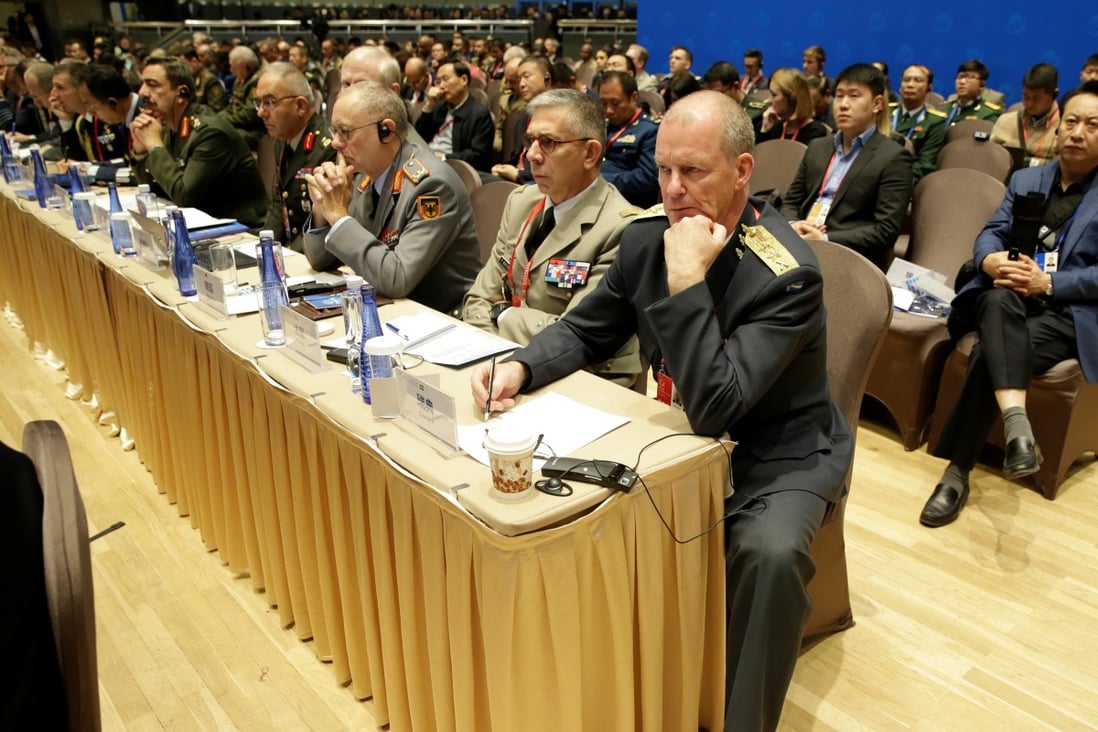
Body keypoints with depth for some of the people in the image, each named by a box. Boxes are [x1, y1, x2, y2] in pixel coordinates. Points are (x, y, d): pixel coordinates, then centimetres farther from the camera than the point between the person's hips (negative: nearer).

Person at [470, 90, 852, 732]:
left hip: (777, 453, -5)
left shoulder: (788, 274, -25)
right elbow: (585, 331, 6)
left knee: (769, 552, -34)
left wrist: (686, 282, -35)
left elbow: (714, 409, -32)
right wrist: (520, 367, -13)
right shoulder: (646, 238, -6)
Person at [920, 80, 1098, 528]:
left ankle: (957, 471, -26)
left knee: (990, 353, -32)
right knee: (1001, 299, -36)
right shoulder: (1025, 180, 21)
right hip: (1010, 300, 3)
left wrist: (1048, 283, -18)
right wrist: (993, 261, -15)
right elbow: (990, 234, 8)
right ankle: (1016, 424, -51)